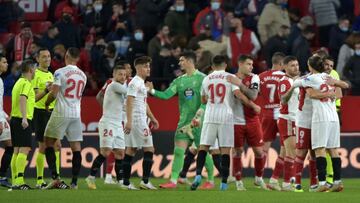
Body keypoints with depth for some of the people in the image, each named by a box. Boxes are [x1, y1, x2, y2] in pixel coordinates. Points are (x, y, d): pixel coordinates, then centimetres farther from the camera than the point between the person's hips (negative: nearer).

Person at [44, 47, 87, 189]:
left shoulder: (60, 72, -8)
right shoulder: (82, 75, 11)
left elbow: (54, 93, -15)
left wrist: (47, 103, 5)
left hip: (61, 113, -5)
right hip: (76, 113, 5)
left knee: (49, 142, 5)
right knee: (76, 147, 4)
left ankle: (55, 178, -6)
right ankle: (74, 182, 2)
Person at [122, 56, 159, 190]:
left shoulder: (141, 83, 20)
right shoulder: (135, 83, -11)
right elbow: (129, 101, -20)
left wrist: (152, 118, 31)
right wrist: (129, 121, -27)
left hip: (140, 120, 10)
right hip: (137, 120, -10)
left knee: (130, 151, 7)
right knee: (149, 149, -7)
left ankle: (126, 183, 6)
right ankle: (145, 181, -8)